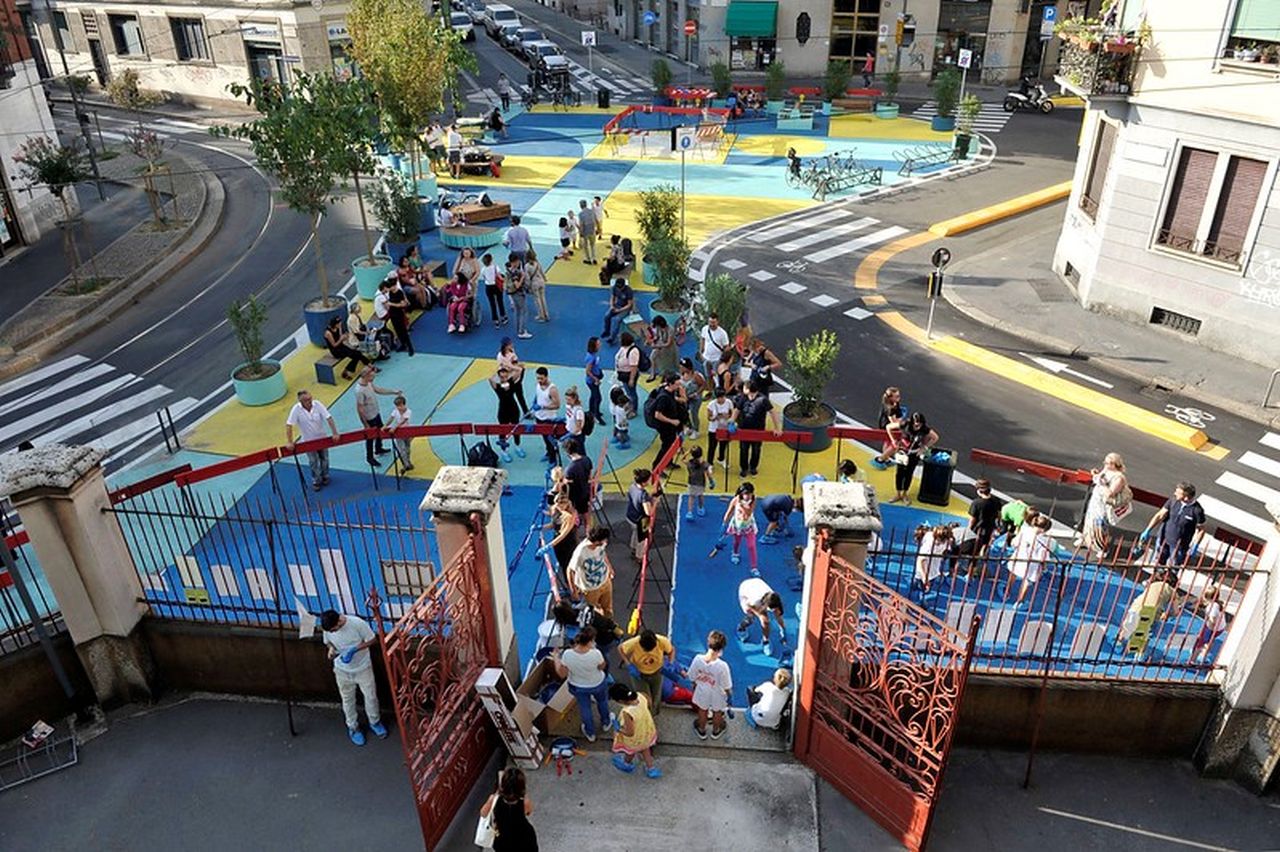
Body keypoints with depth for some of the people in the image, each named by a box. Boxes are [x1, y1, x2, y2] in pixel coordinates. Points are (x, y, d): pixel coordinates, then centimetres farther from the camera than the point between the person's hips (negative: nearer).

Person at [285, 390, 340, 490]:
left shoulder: (317, 404, -20)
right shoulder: (296, 409, -23)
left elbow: (329, 418, -19)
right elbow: (289, 425, -21)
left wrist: (335, 433, -23)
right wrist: (289, 442, -23)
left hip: (322, 438, 2)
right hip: (308, 441, -1)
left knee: (324, 458, 18)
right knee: (313, 462, 10)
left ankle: (325, 476, 41)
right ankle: (316, 481, 31)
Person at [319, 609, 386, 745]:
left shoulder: (358, 623, -29)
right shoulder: (326, 628, -18)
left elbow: (373, 640, -16)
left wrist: (354, 649, -28)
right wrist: (331, 649, -20)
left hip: (362, 668, -2)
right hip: (342, 670, 2)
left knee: (370, 696, 15)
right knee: (348, 699, 19)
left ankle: (375, 722, 41)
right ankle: (353, 727, 41)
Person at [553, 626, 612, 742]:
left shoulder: (567, 654, -35)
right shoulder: (596, 654, -38)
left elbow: (562, 674, -19)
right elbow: (602, 667, -15)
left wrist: (556, 659, -3)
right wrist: (593, 649, -12)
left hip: (578, 687, 1)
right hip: (598, 684, -1)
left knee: (585, 708, 29)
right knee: (602, 702, 33)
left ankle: (590, 733, 52)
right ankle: (606, 723, 60)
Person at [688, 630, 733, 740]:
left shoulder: (698, 659, -31)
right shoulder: (722, 666, -39)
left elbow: (692, 677, -12)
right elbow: (726, 686, -22)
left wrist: (695, 685, 10)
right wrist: (729, 694, 1)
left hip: (702, 692, 2)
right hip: (717, 696, -2)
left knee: (702, 710, 32)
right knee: (717, 712, 31)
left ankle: (702, 730, 58)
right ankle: (716, 731, 58)